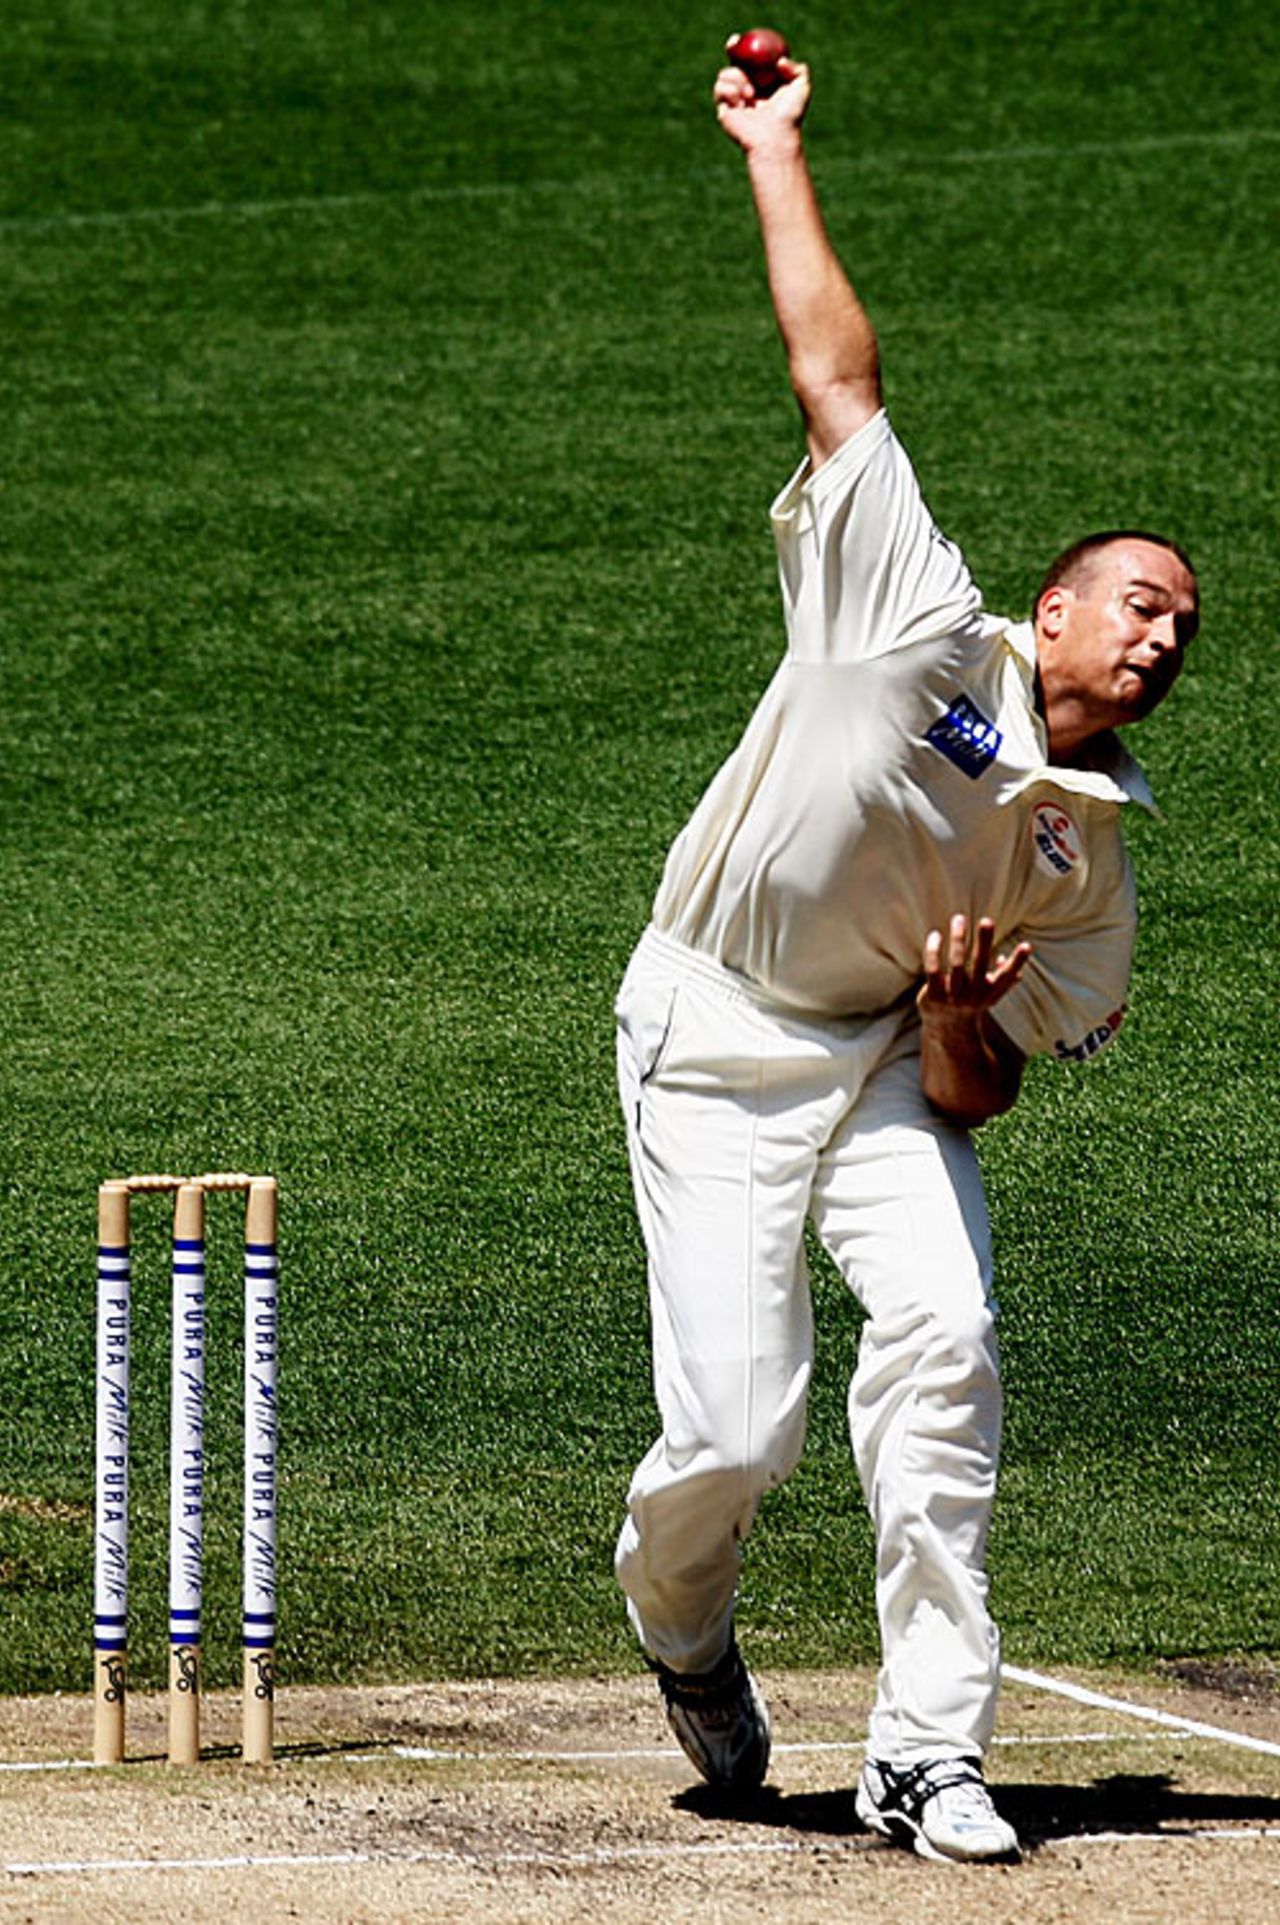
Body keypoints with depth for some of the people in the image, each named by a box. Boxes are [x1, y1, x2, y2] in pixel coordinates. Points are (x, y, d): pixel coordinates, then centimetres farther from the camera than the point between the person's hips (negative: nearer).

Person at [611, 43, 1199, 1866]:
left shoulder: (1089, 870, -1)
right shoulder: (927, 625, -13)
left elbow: (976, 1095, 0)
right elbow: (836, 373, -11)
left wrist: (960, 1023, -23)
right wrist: (775, 151, -5)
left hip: (893, 1057, 4)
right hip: (713, 1046, -4)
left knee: (943, 1328, -22)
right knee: (741, 1428, -11)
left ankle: (928, 1751, -16)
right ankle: (679, 1626, 27)